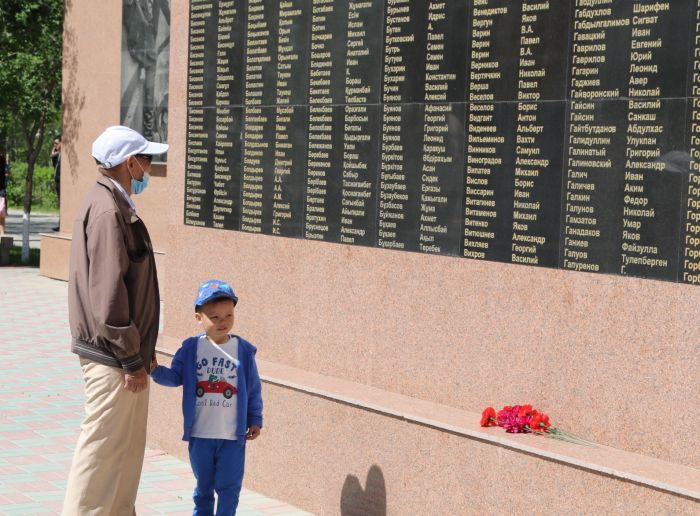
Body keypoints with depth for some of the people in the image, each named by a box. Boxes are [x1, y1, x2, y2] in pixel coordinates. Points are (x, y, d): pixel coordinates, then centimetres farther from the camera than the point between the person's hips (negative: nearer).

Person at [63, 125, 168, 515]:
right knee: (102, 451, -3)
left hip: (125, 352, 10)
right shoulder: (107, 211, -19)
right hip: (114, 358, -10)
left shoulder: (117, 206, 14)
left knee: (129, 448, 17)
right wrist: (132, 358, -18)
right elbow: (108, 295, -22)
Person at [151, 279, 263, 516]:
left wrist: (255, 420, 3)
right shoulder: (191, 348, -2)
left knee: (229, 487, 3)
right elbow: (175, 377, 1)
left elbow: (253, 388, 2)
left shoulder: (243, 350, -3)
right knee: (203, 485, 15)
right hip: (200, 434, 1)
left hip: (233, 435, -1)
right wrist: (156, 370, -18)